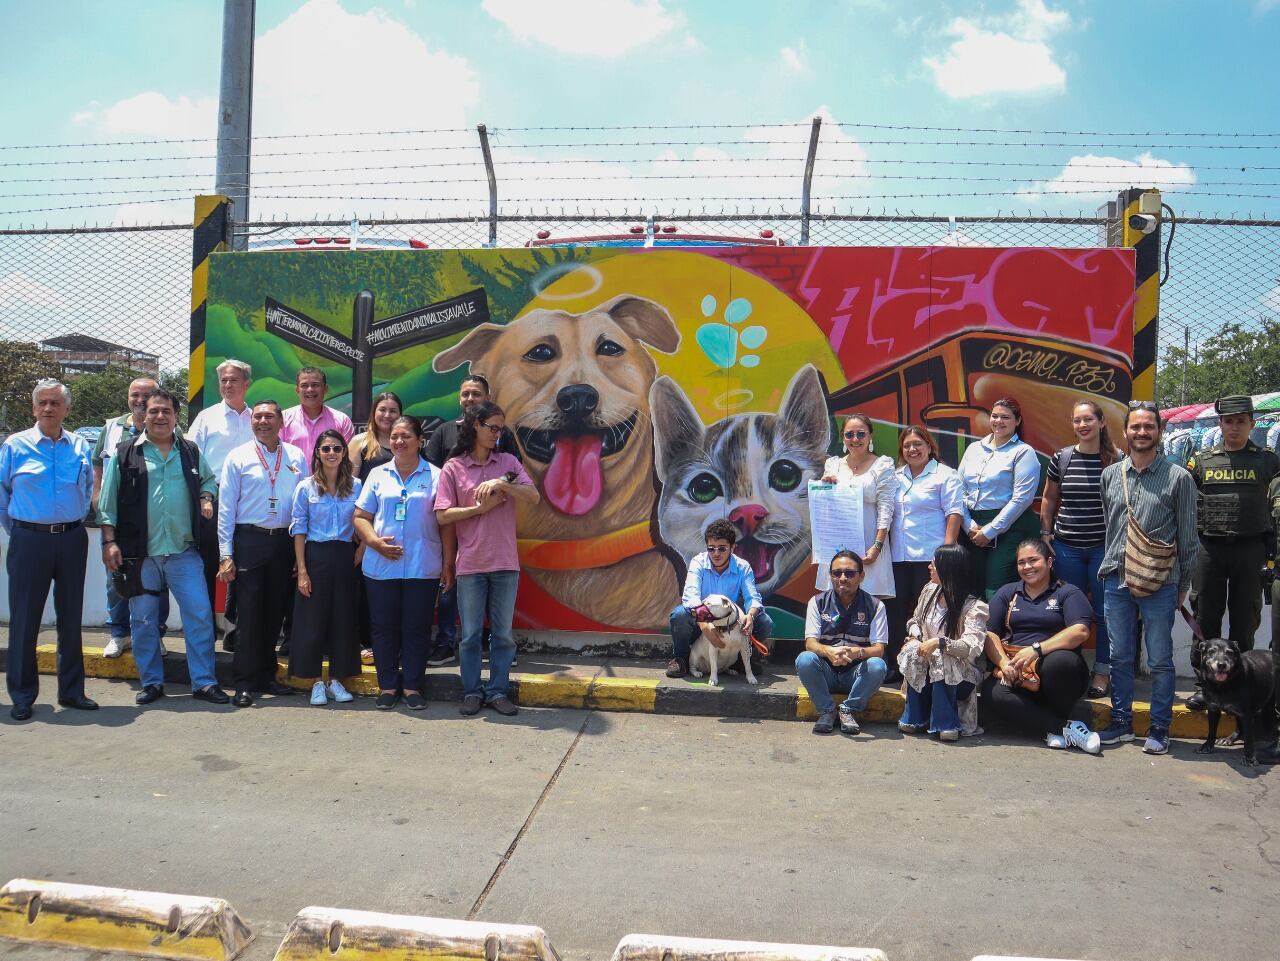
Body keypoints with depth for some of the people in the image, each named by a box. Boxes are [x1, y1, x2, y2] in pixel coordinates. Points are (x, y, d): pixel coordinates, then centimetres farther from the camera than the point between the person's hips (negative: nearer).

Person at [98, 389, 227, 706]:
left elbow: (209, 479, 26)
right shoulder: (125, 453, 2)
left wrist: (206, 497, 5)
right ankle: (151, 682, 22)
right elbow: (108, 502, 3)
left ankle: (204, 682, 7)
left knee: (200, 616, -2)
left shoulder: (191, 452, 9)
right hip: (140, 553, -1)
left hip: (184, 552, 1)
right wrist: (109, 541, -3)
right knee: (143, 621, 8)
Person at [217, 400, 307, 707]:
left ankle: (266, 676, 24)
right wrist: (226, 555, -6)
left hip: (285, 541, 3)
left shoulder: (296, 457, 7)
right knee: (249, 612, -2)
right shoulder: (238, 458, 1)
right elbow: (226, 509, 0)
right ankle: (245, 684, 6)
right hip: (249, 541, -2)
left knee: (275, 612, 10)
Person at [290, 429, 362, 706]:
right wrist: (302, 570, -7)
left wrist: (359, 556, -2)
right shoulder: (306, 488, 0)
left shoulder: (355, 486, 5)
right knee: (312, 620, 1)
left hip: (345, 557, 2)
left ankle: (337, 679, 17)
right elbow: (299, 530, -1)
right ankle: (316, 682, 13)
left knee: (343, 619, 5)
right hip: (315, 556, -1)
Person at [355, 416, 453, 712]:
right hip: (380, 567, 2)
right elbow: (360, 517, 9)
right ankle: (387, 686, 19)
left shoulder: (435, 477, 3)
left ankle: (412, 686, 16)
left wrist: (448, 563, -2)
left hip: (423, 568, -2)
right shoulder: (378, 475, 10)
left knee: (416, 628, 4)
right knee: (384, 628, 7)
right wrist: (375, 542, -9)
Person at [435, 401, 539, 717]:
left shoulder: (508, 462, 6)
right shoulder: (453, 468, 0)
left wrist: (502, 484, -18)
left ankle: (498, 691, 20)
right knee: (470, 634, 8)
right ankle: (472, 691, 20)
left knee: (503, 633, 9)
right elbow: (443, 515, -6)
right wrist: (482, 508, -11)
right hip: (470, 563, -2)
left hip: (505, 563, 2)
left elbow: (534, 497, -5)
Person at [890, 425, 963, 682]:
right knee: (896, 611, 5)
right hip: (898, 556, 6)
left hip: (929, 555, -6)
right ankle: (895, 667, 13)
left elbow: (954, 513, -7)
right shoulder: (896, 477, 18)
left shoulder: (945, 475, 1)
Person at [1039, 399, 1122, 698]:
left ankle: (1102, 673, 18)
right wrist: (1045, 533, 6)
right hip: (1067, 547, 2)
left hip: (1105, 547, -1)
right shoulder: (1061, 459, 3)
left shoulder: (1117, 460, -2)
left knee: (1104, 612, 6)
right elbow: (1049, 499, 13)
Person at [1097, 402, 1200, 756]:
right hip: (1116, 581, 3)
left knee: (1160, 660, 5)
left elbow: (1187, 536, 2)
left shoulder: (1178, 478, -2)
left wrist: (1184, 584, 3)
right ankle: (1121, 722, 23)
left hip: (1160, 584, -3)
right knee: (1120, 657, 11)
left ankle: (1159, 729, 16)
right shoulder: (1110, 475, 9)